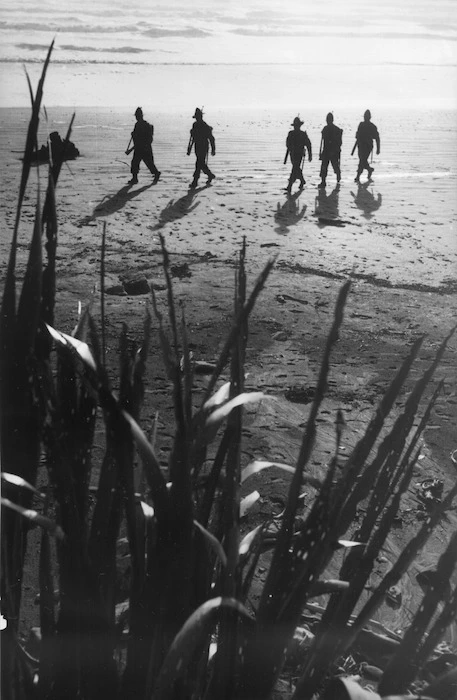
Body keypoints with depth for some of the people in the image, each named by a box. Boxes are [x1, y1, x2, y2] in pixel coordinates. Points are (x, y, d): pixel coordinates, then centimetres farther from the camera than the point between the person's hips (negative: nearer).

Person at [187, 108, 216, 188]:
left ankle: (195, 182, -8)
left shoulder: (206, 127, -12)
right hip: (197, 148, 7)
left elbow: (211, 139, -8)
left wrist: (213, 150, -7)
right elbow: (192, 137, 15)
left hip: (204, 148, -7)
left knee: (199, 164, -11)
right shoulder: (195, 125, 8)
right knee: (202, 164, 14)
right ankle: (211, 176, 35)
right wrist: (189, 148, 13)